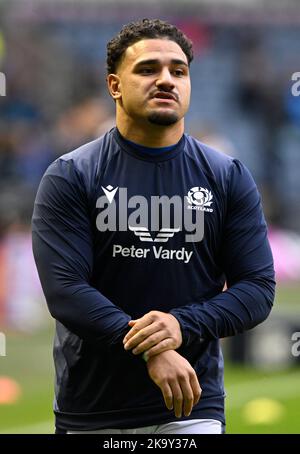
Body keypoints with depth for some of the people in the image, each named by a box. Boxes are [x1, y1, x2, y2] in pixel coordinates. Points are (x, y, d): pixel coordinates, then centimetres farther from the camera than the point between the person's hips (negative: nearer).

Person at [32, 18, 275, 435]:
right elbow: (64, 290, -12)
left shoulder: (228, 178, 5)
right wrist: (150, 351, -25)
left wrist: (184, 326, -19)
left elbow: (258, 288, 1)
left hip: (192, 411, 1)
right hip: (92, 412, -1)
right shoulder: (70, 178, -2)